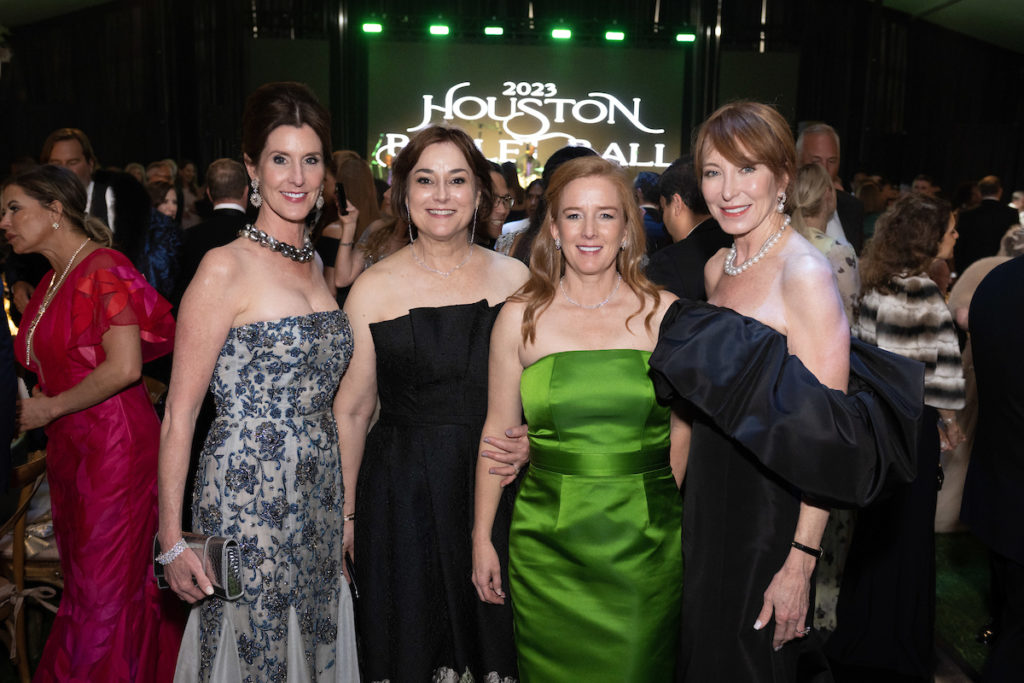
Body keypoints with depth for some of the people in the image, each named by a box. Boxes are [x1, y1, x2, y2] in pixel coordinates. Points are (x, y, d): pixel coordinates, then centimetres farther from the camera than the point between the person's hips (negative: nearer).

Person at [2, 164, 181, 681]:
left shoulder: (103, 271, -13)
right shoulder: (52, 281, 15)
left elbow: (124, 368, -22)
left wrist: (50, 408, -13)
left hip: (113, 446, -9)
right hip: (70, 450, 9)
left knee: (104, 586, 0)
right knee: (83, 576, 15)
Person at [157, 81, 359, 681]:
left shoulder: (317, 266, 9)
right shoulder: (226, 268, -13)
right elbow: (179, 417, -11)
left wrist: (344, 511, 15)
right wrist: (171, 541, -12)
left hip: (318, 499, 6)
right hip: (247, 496, -6)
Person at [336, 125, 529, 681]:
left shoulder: (515, 279, 0)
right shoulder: (374, 289, -4)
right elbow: (351, 411, 0)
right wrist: (346, 511, 2)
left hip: (497, 488, 2)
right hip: (403, 493, -1)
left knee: (494, 635, 15)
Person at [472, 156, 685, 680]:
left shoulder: (665, 313, -1)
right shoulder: (520, 318, -1)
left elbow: (685, 431, 5)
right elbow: (498, 432, 3)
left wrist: (690, 530, 3)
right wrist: (481, 537, 4)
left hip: (648, 543, 1)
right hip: (549, 543, 0)